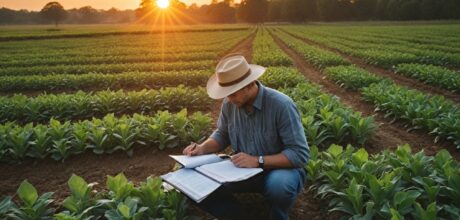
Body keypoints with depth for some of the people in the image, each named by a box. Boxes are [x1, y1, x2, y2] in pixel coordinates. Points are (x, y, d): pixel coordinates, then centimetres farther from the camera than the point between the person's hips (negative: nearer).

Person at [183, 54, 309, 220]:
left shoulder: (281, 105, -26)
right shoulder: (230, 103, -8)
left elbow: (300, 154, -26)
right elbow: (223, 134, 9)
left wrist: (258, 161, -32)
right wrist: (203, 148, -10)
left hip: (280, 169, -4)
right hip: (245, 169, 5)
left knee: (279, 184, -40)